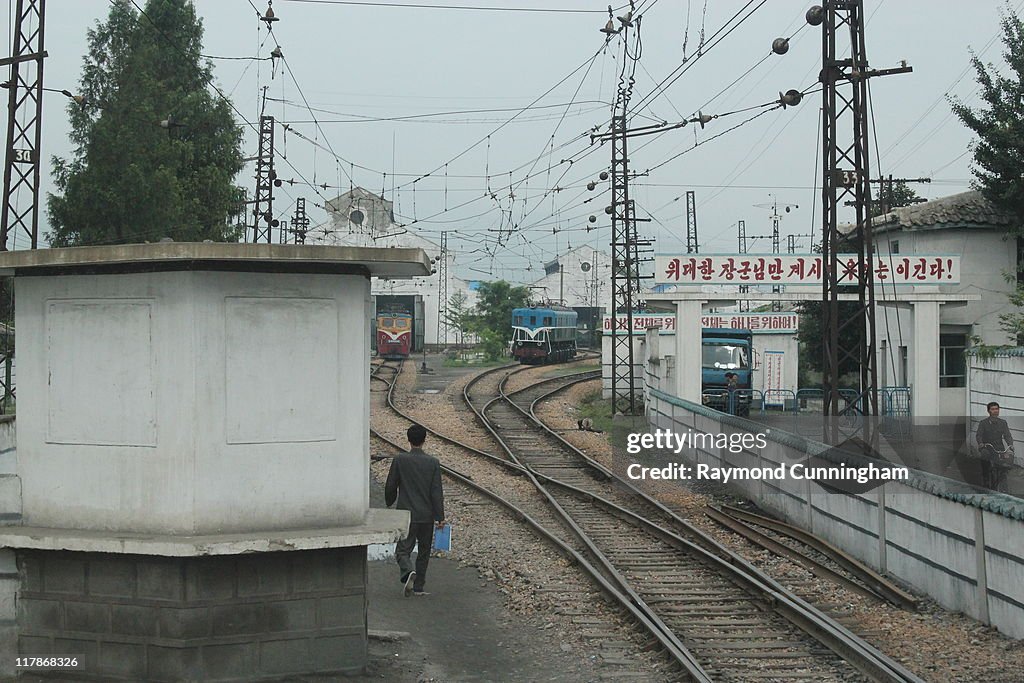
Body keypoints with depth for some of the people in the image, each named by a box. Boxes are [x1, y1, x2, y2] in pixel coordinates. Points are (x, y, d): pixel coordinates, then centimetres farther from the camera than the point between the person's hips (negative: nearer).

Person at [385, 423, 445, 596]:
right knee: (424, 551, 15)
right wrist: (440, 517, -2)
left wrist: (389, 504, 20)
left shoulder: (400, 460, -7)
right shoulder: (433, 463, -4)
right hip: (427, 515, 2)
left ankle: (408, 572, -28)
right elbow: (437, 491, -6)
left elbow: (390, 487, -1)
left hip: (406, 514, -2)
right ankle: (418, 587, 20)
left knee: (403, 550, 1)